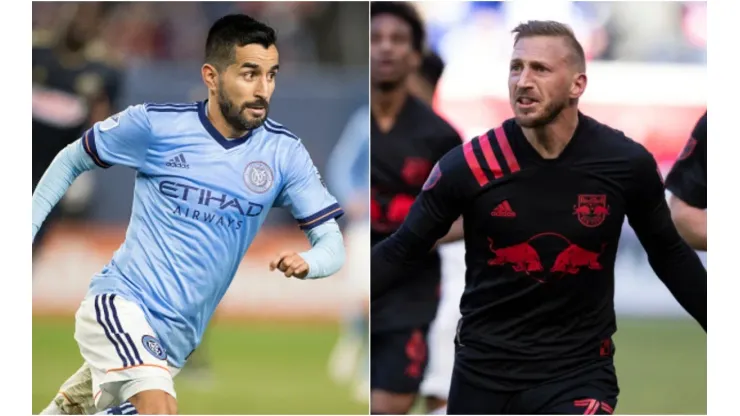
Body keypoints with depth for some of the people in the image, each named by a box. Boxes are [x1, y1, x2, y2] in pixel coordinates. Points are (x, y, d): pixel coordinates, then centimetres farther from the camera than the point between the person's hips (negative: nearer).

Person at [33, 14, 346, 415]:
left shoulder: (283, 152, -3)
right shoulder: (154, 124, -8)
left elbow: (332, 243, -2)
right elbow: (71, 160, 9)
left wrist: (307, 263, -25)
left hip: (175, 340, 4)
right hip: (120, 302, -4)